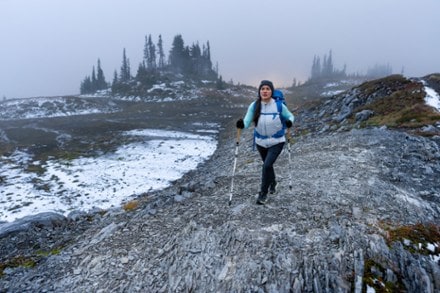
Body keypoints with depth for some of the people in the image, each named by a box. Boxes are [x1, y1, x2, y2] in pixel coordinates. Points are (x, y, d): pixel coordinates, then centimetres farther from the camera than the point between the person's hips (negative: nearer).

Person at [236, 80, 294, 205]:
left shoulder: (279, 105, -13)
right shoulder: (254, 106, -10)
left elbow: (290, 116, 1)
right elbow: (247, 122, -16)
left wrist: (289, 122, -21)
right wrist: (241, 124, -38)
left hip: (277, 142, -3)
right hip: (261, 142, 3)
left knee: (267, 165, -16)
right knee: (267, 165, 21)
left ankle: (263, 193, 4)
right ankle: (273, 182, 53)